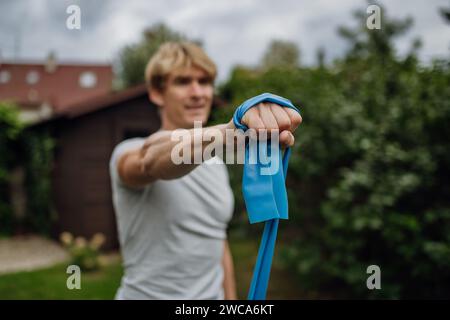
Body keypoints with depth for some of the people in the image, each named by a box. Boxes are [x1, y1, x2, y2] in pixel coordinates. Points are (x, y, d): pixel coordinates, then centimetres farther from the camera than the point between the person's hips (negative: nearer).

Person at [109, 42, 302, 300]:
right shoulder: (129, 153, -14)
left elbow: (219, 243, 11)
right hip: (147, 293, -5)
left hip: (213, 293, 5)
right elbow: (151, 160, -38)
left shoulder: (218, 165, 7)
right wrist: (229, 131, -55)